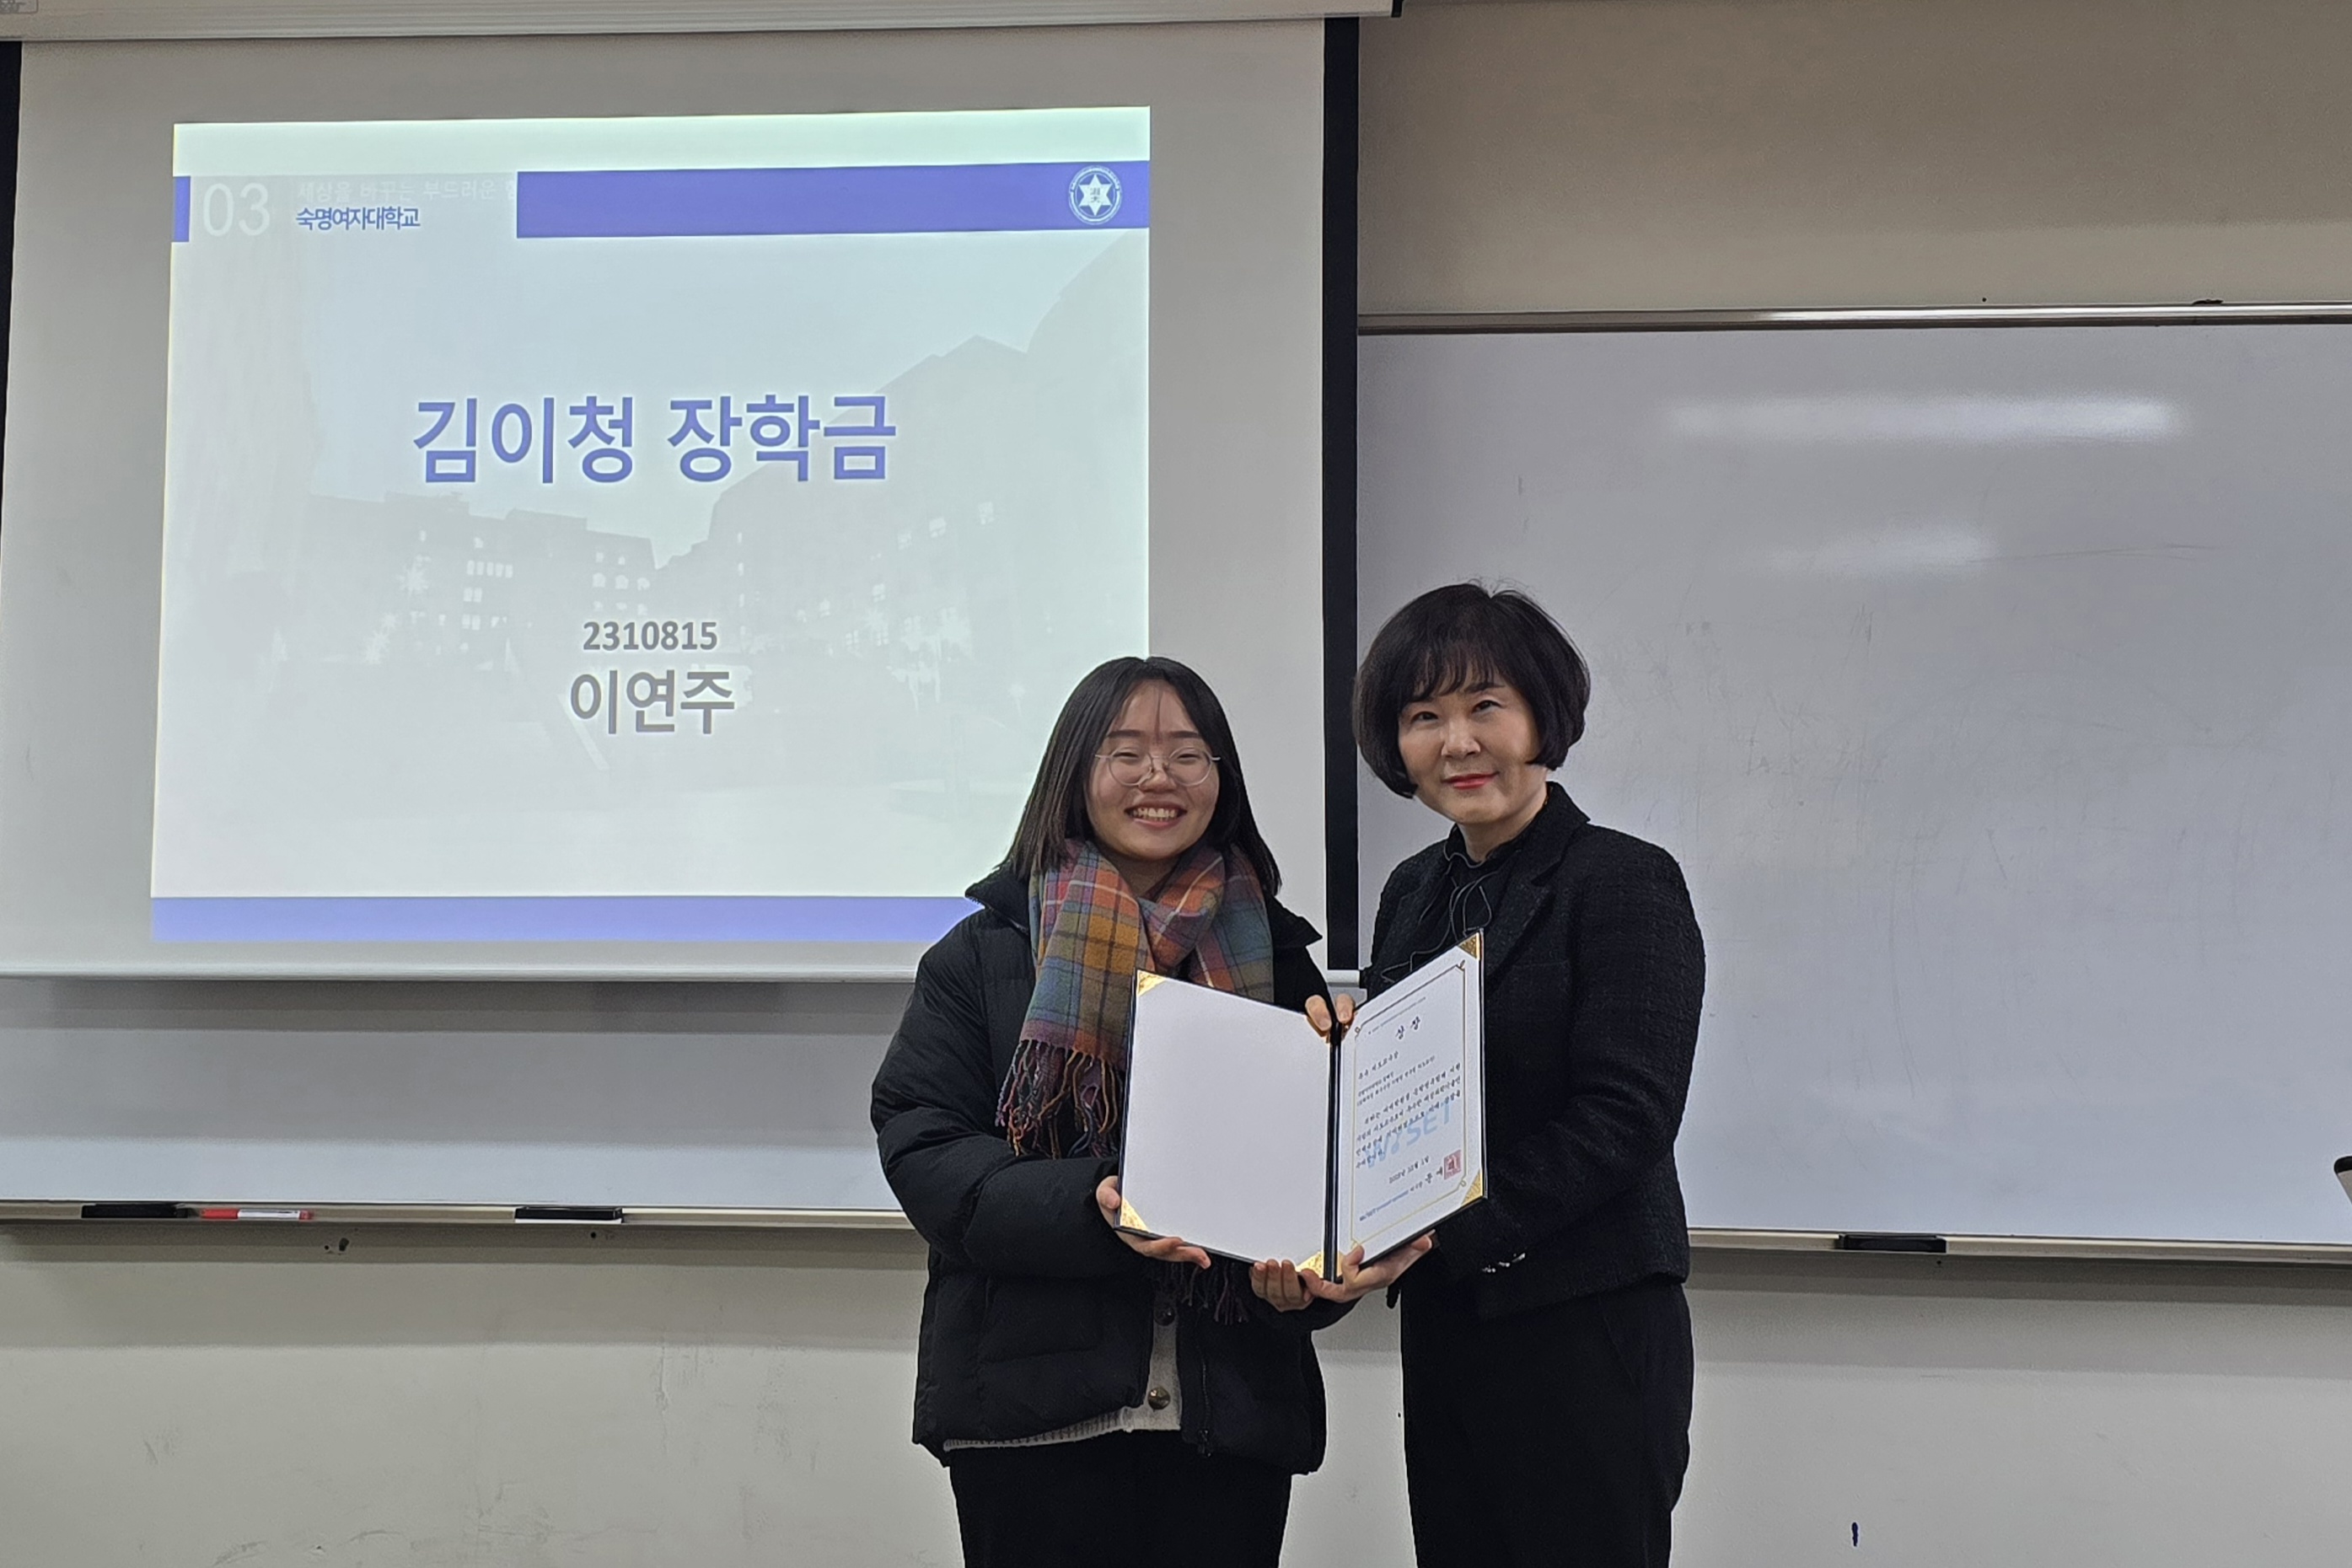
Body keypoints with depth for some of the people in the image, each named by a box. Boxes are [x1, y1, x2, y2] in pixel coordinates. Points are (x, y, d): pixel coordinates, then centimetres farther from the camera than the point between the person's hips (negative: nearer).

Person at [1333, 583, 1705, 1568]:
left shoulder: (1625, 881, -8)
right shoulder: (1414, 892, 13)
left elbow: (1626, 1119, -16)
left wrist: (1444, 1232, -22)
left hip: (1587, 1334, -6)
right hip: (1442, 1328, 7)